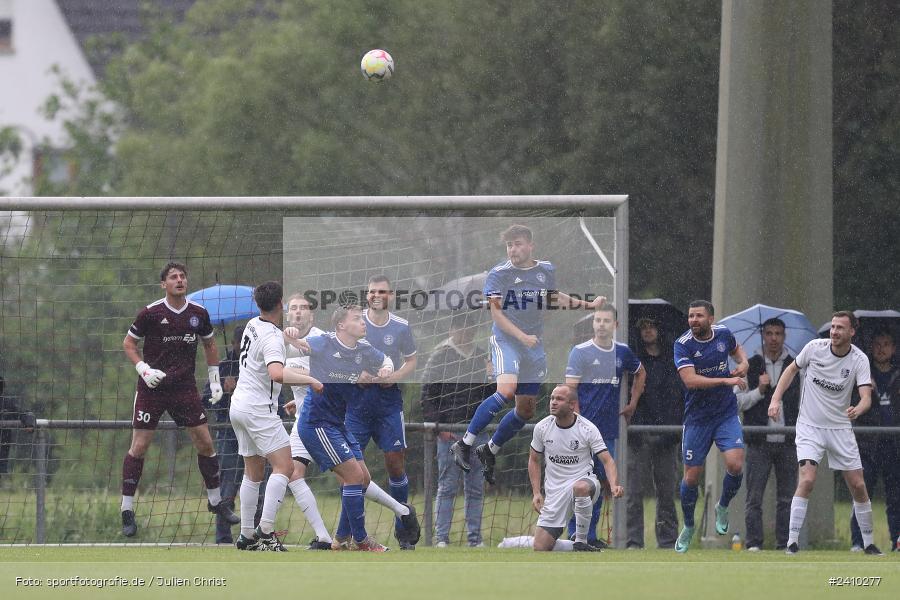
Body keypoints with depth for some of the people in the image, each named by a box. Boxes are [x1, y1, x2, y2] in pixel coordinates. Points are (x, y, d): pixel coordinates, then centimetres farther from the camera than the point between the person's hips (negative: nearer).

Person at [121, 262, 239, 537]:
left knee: (205, 443, 3)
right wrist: (143, 369, -14)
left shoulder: (198, 313, 1)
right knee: (139, 446, -6)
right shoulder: (151, 313, -10)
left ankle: (215, 501, 21)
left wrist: (214, 379, 14)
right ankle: (127, 511, 1)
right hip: (152, 389, -3)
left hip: (184, 387, 3)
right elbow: (129, 343, 0)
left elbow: (209, 343, 17)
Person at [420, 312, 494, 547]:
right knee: (447, 487, -4)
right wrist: (439, 427, -12)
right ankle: (441, 538, -1)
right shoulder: (439, 357, -2)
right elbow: (427, 395, -5)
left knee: (476, 488, 6)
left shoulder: (481, 356, 13)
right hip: (450, 432, -5)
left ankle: (474, 539, 10)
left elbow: (489, 392, 22)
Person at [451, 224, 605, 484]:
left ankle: (489, 451, 29)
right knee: (506, 389, -30)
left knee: (526, 410, 8)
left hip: (534, 348, 6)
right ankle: (464, 445, -24)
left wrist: (588, 305, 26)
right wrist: (522, 336, -22)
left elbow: (554, 297, 29)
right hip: (506, 341, -6)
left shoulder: (546, 270, 9)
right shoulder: (498, 275, -7)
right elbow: (496, 312, -11)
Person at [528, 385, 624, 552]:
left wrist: (614, 486, -31)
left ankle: (581, 543, -26)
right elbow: (534, 460, 12)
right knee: (540, 547, -11)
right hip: (555, 491, 3)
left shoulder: (588, 429, -10)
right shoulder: (542, 428, 0)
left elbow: (607, 460, -12)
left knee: (581, 487, -43)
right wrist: (536, 493, 1)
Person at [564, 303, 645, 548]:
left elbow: (640, 373, 29)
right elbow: (570, 389, -8)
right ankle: (576, 535, -1)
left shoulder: (623, 352, 8)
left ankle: (590, 534, 14)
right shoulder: (580, 351, -6)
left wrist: (633, 403, 21)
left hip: (608, 431, 5)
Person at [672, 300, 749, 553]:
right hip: (697, 417, -2)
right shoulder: (683, 345, -14)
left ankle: (722, 507, 14)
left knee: (735, 465, -17)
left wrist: (743, 362, 0)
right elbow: (690, 380, -26)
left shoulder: (723, 334, -1)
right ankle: (688, 527, 27)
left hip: (726, 413, 2)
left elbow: (737, 349, 23)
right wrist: (726, 380, -29)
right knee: (691, 477, 1)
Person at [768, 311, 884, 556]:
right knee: (807, 480, -20)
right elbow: (792, 369, 9)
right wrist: (776, 400, 1)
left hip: (840, 429, 1)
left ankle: (869, 544, 19)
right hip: (810, 427, -1)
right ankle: (791, 542, -16)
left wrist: (858, 409, -43)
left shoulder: (859, 360, -10)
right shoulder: (815, 347, -8)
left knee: (858, 486, 2)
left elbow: (866, 397, -20)